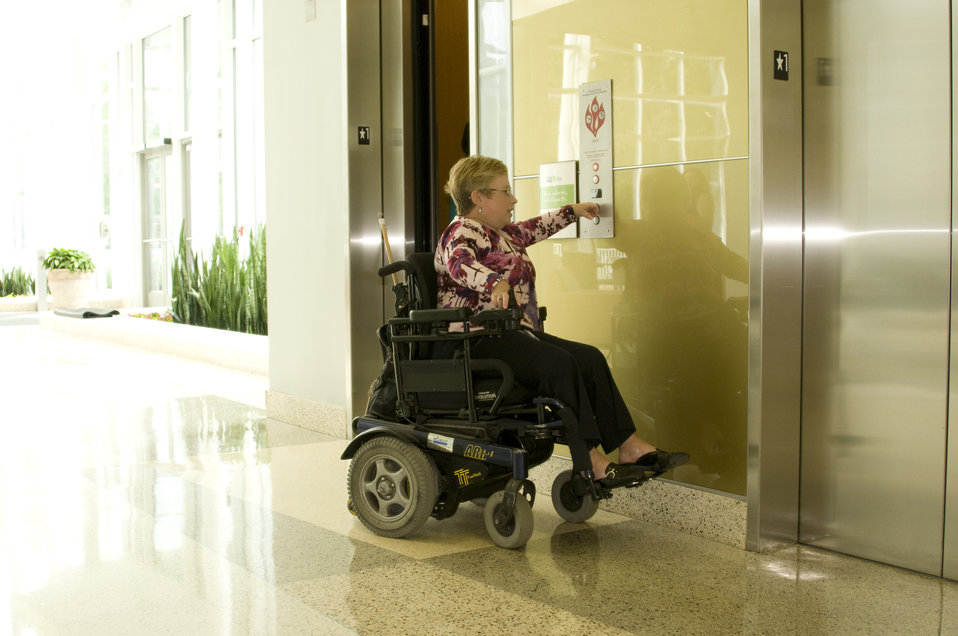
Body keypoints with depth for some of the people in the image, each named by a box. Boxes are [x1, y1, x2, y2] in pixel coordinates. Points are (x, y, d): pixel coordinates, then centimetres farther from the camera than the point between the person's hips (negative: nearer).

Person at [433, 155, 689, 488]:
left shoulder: (501, 233, 22)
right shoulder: (462, 232, -9)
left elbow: (534, 228, 42)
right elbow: (460, 263, -32)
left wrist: (571, 211, 52)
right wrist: (495, 283, -50)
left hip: (514, 332, 10)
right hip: (478, 339, -10)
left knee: (589, 358, -3)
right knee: (558, 362, -28)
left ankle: (629, 446, -6)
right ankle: (591, 460, -26)